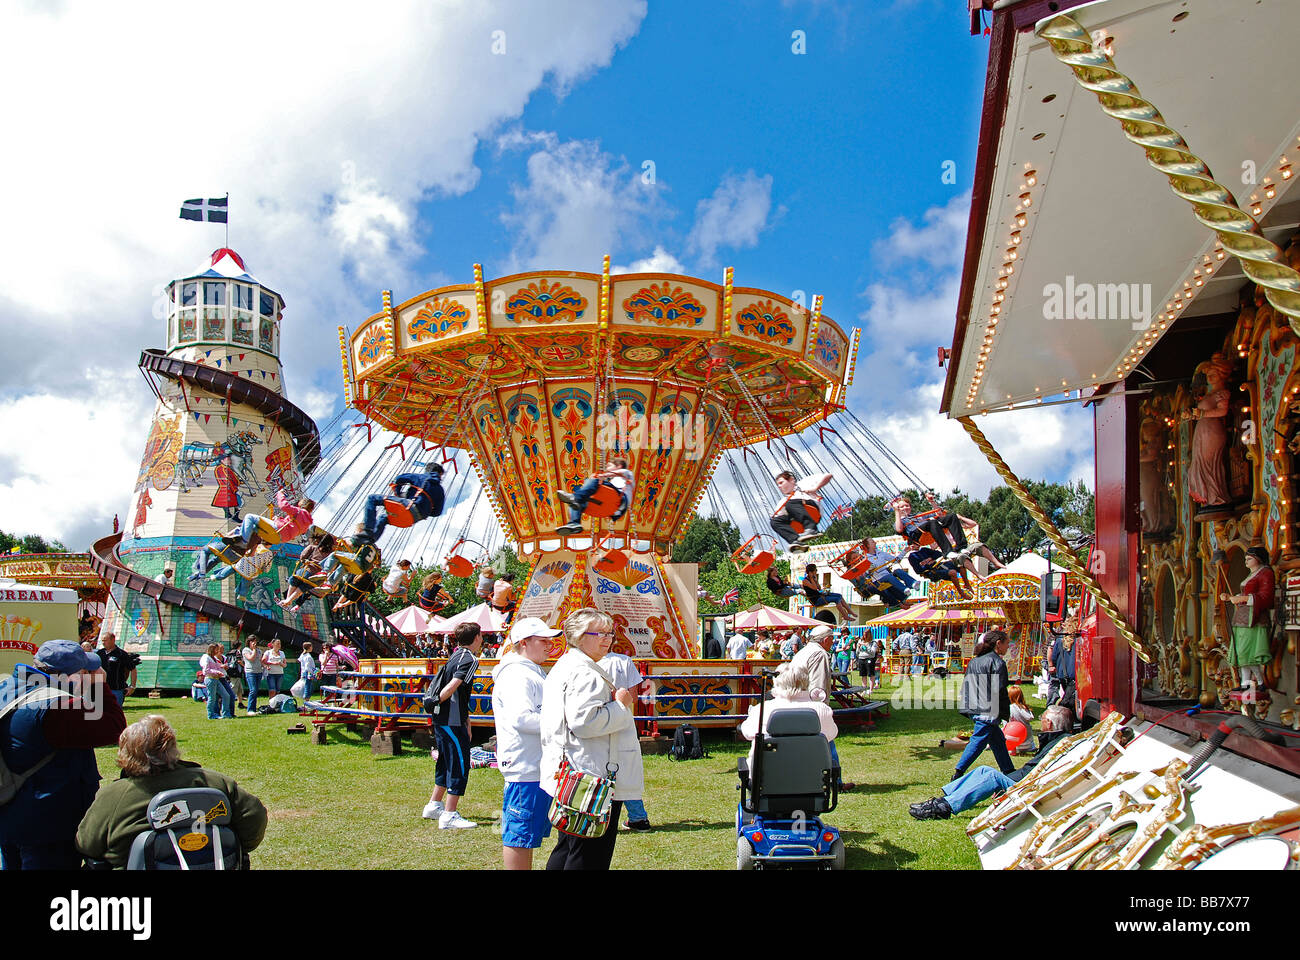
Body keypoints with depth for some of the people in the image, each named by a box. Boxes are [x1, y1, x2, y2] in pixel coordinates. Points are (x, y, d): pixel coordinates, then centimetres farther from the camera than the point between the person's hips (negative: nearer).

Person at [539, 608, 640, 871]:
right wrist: (619, 705, -16)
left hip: (569, 778, 11)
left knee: (566, 851, 19)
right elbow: (583, 722, -28)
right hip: (593, 780, -11)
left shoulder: (563, 667, 17)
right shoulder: (585, 674, -18)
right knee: (590, 858, -3)